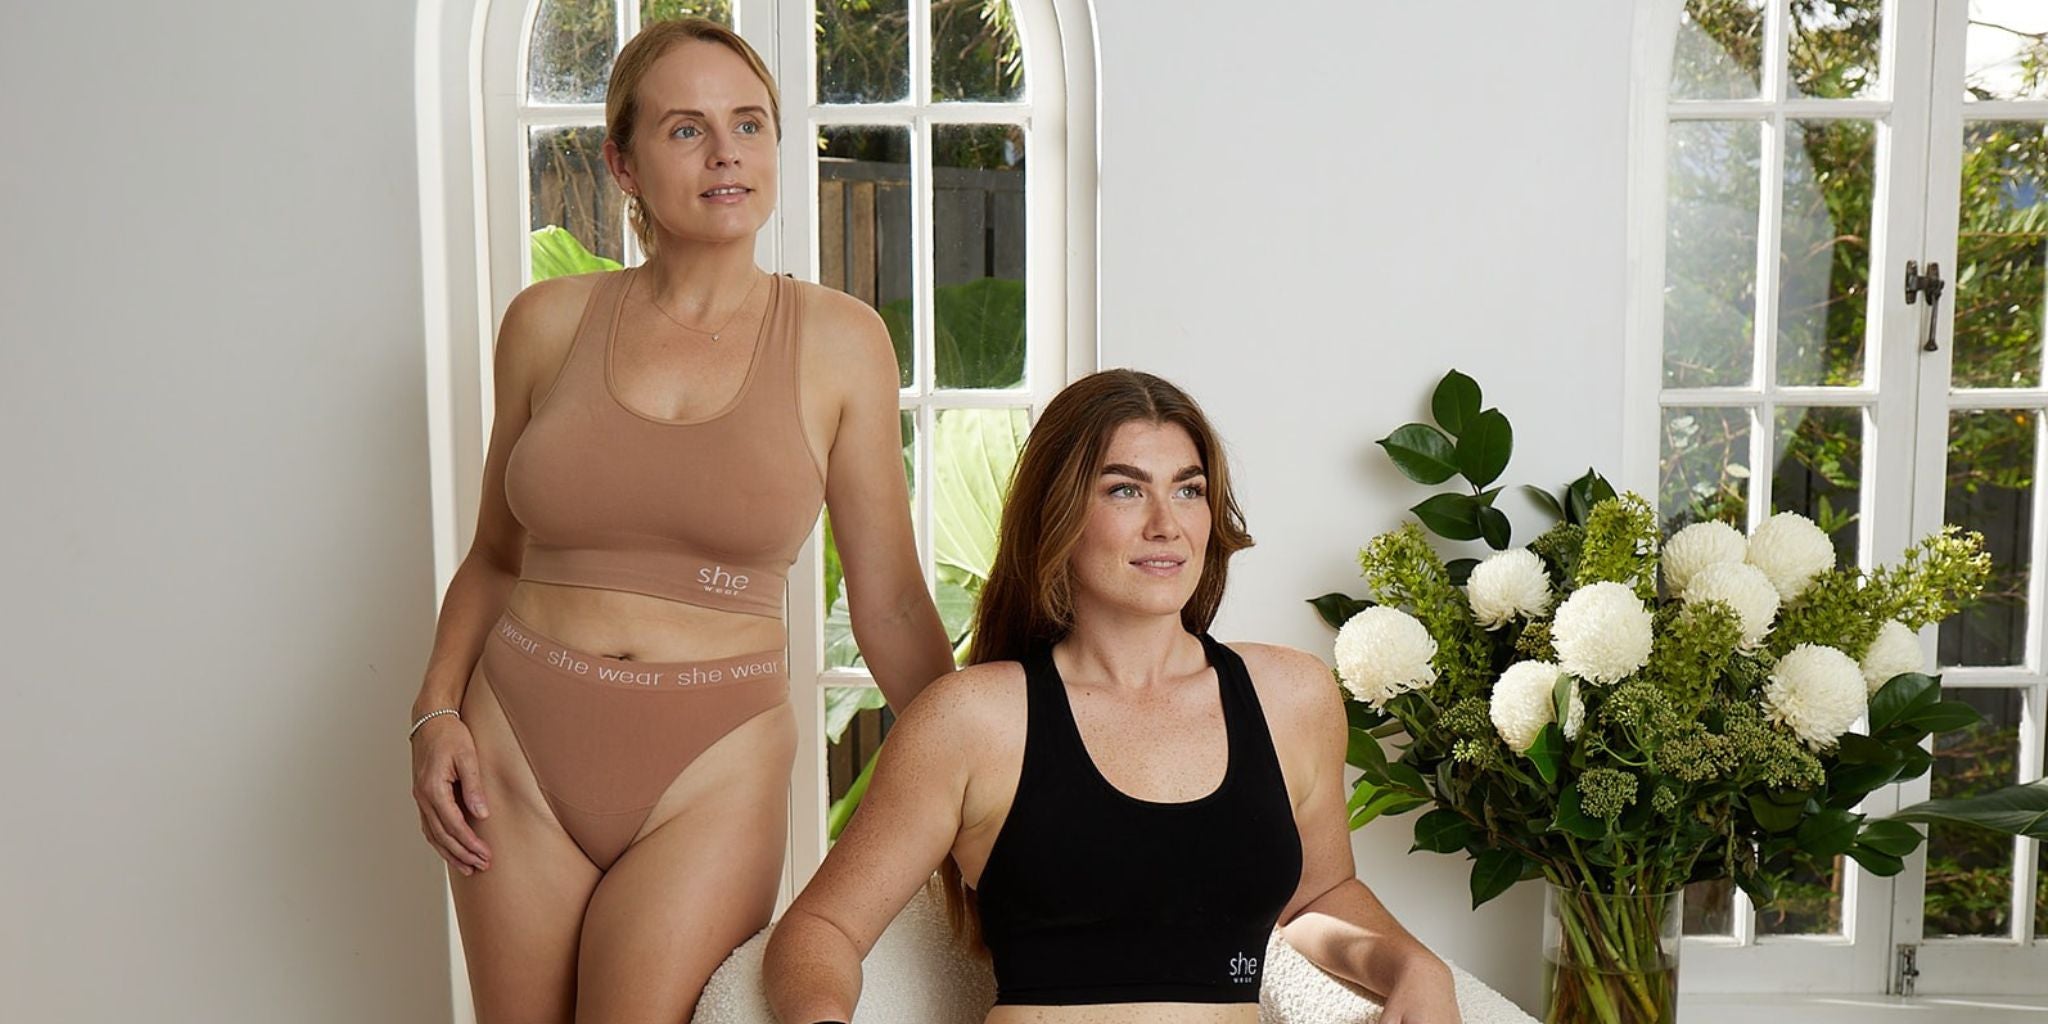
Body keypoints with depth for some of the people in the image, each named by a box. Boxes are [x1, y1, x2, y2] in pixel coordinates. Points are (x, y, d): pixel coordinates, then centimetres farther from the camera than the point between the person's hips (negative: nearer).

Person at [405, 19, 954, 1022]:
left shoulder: (838, 341, -3)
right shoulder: (549, 322, 2)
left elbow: (890, 603, 1)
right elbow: (494, 552, 13)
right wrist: (437, 712, 0)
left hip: (714, 768, -2)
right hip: (518, 752, 2)